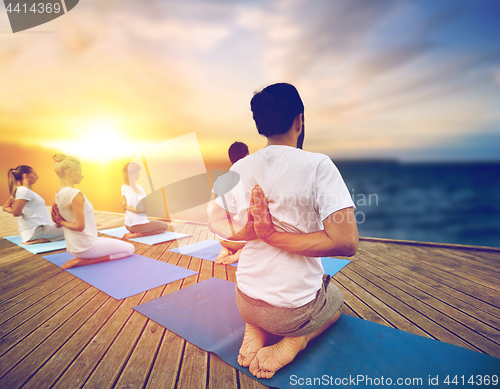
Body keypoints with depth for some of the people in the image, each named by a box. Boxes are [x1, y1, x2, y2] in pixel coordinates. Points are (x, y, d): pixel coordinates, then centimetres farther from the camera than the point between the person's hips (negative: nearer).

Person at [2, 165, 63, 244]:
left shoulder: (19, 190, 15)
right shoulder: (24, 191, -15)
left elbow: (5, 207, 23)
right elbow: (16, 213, -23)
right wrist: (22, 214, -2)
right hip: (35, 231, -10)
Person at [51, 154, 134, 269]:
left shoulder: (59, 194, 5)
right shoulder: (75, 194, -24)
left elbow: (58, 223, 13)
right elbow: (80, 226, -25)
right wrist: (62, 221, -11)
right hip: (86, 246, -10)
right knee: (130, 248, 2)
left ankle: (82, 258, 11)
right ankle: (85, 260, -5)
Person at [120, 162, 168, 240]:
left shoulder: (123, 187, 3)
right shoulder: (138, 189, -20)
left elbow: (124, 208, 8)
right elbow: (143, 209, -23)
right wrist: (128, 207, -17)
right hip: (140, 224, -9)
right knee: (165, 226, 12)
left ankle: (131, 231, 11)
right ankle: (137, 234, -5)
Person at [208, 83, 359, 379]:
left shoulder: (240, 168, -3)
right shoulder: (317, 165, -18)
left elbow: (216, 222, 8)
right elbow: (346, 243, -23)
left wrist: (247, 232, -11)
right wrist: (272, 235, -20)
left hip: (246, 302, 4)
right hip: (295, 308, -3)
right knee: (336, 299, 32)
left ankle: (255, 330, 11)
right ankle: (295, 340, 5)